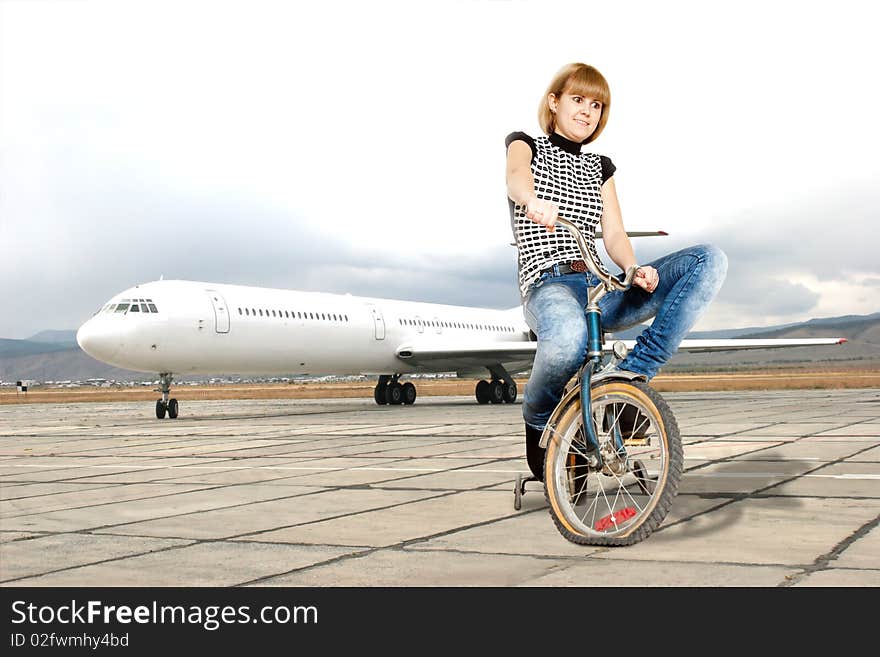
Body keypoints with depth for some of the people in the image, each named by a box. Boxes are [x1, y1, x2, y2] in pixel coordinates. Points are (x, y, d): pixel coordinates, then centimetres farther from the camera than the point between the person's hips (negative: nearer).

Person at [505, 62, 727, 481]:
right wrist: (533, 201, -43)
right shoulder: (526, 145, 11)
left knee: (709, 260, -15)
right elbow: (516, 177, -16)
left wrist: (633, 269, -15)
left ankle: (633, 372, -20)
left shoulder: (599, 168, 24)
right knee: (569, 339, -44)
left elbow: (614, 235, 10)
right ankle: (538, 421, -10)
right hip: (549, 285, -5)